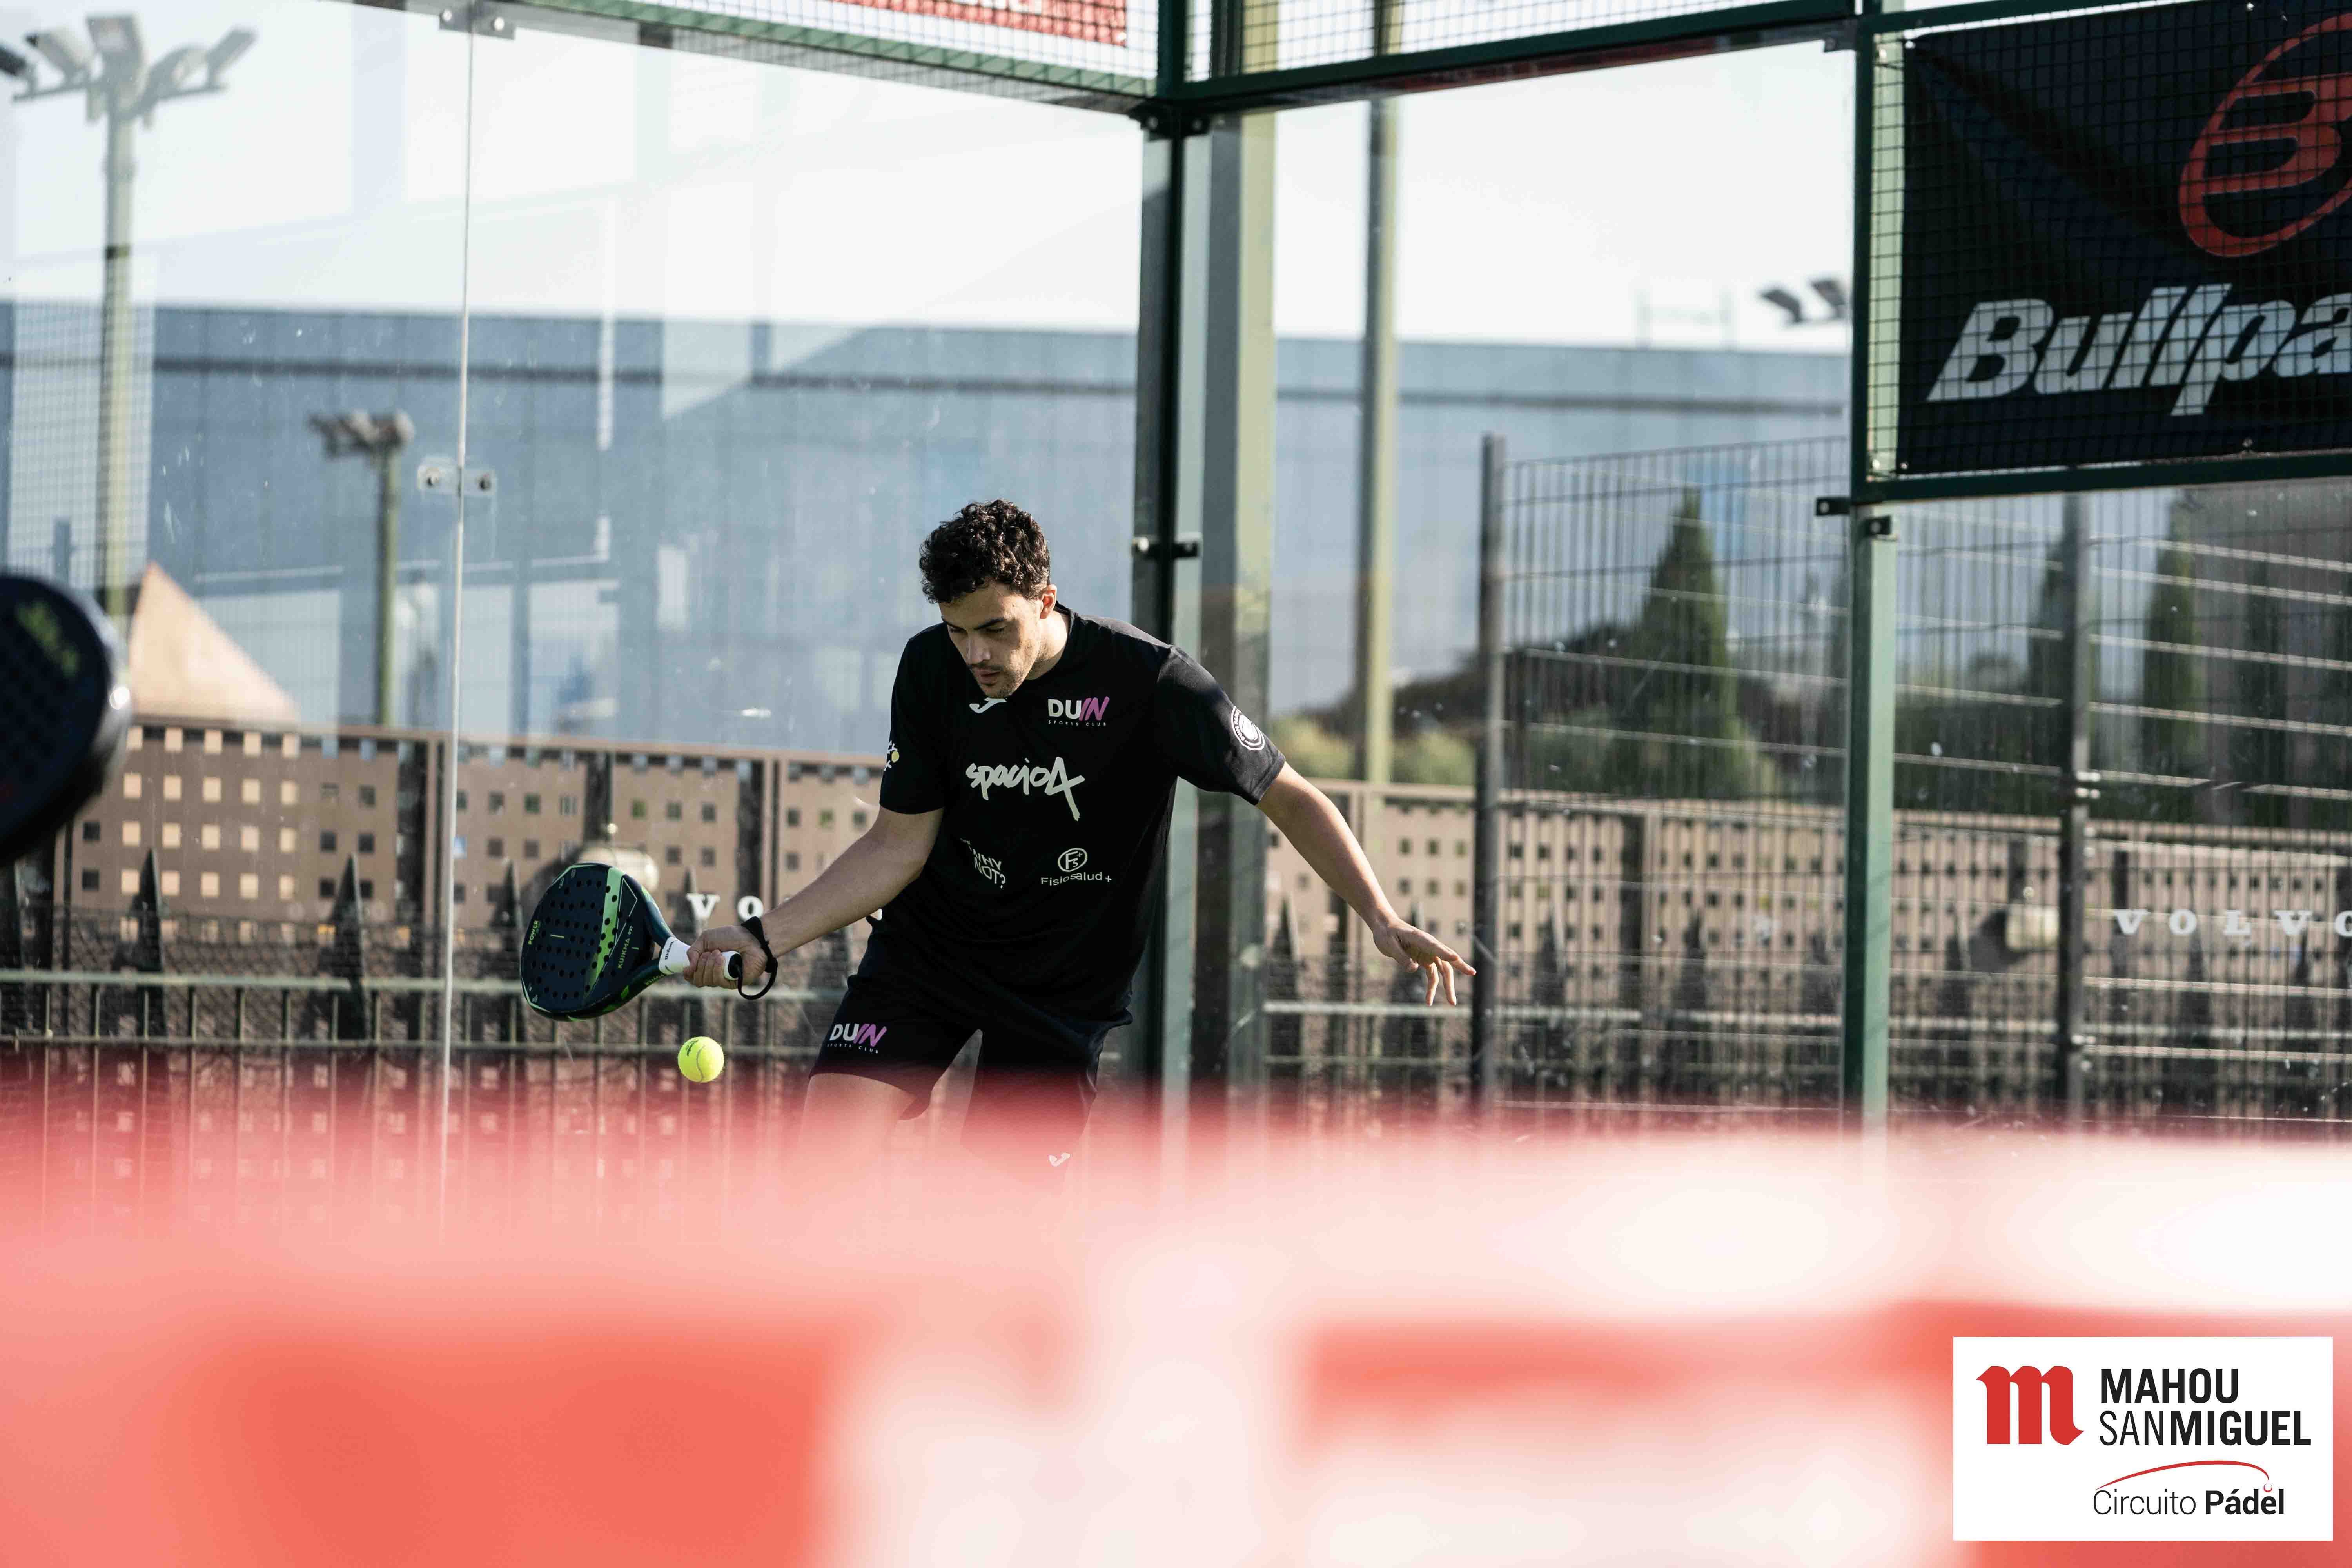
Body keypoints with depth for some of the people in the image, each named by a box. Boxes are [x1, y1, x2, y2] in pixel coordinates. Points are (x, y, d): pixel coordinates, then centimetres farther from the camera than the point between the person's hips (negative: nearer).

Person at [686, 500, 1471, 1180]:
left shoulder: (1148, 681, -19)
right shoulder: (931, 669, -9)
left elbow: (1289, 797, -11)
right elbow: (898, 846, -2)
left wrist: (1382, 919, -22)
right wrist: (765, 936, -10)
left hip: (1066, 983, -2)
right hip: (927, 947, 3)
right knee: (829, 1150, -13)